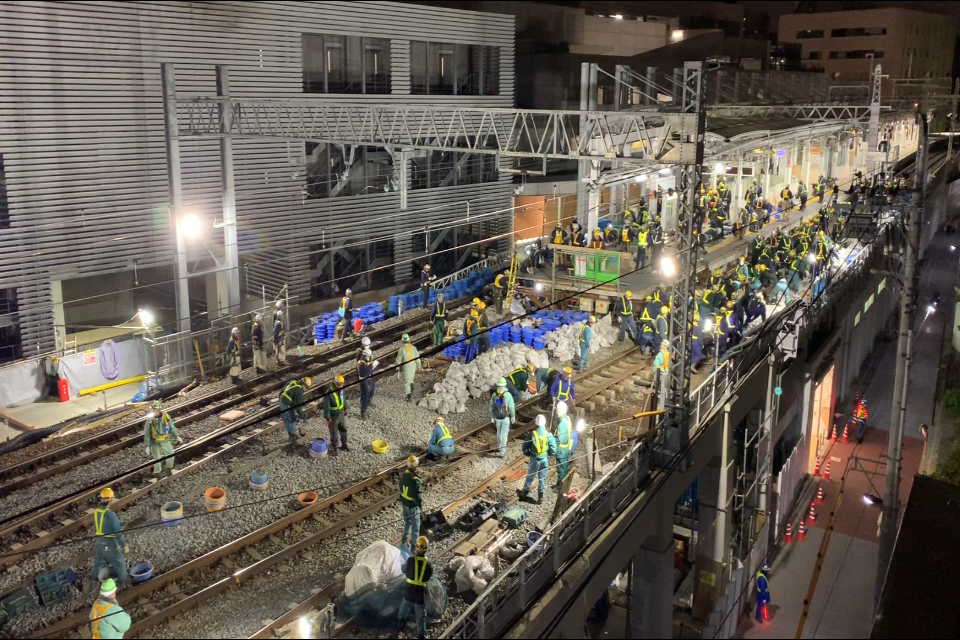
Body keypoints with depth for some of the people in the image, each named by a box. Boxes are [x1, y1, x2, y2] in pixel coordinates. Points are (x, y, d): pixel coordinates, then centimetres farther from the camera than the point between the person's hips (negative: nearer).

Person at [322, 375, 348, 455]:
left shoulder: (341, 388, -8)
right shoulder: (329, 392, -30)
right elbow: (326, 406, -24)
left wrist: (345, 408, 19)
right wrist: (327, 418, -21)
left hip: (341, 414, 7)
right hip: (333, 416, -7)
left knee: (343, 430, 22)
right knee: (334, 434, 9)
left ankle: (344, 445, 43)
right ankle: (333, 449, 28)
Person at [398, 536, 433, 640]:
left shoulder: (411, 559, -17)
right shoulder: (428, 562, -14)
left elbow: (405, 571, -1)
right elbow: (430, 575, 0)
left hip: (409, 587, 1)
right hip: (420, 590, -1)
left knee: (406, 603, 30)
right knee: (420, 612, 9)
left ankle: (402, 619, 51)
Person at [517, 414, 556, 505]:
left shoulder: (531, 434, -15)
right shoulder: (548, 435, -11)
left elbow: (525, 448, -9)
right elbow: (553, 450, -6)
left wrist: (529, 454, 11)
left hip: (534, 459, -1)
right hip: (544, 459, 1)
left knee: (529, 477, 16)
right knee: (542, 479, 13)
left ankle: (524, 494, 31)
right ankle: (540, 498, 19)